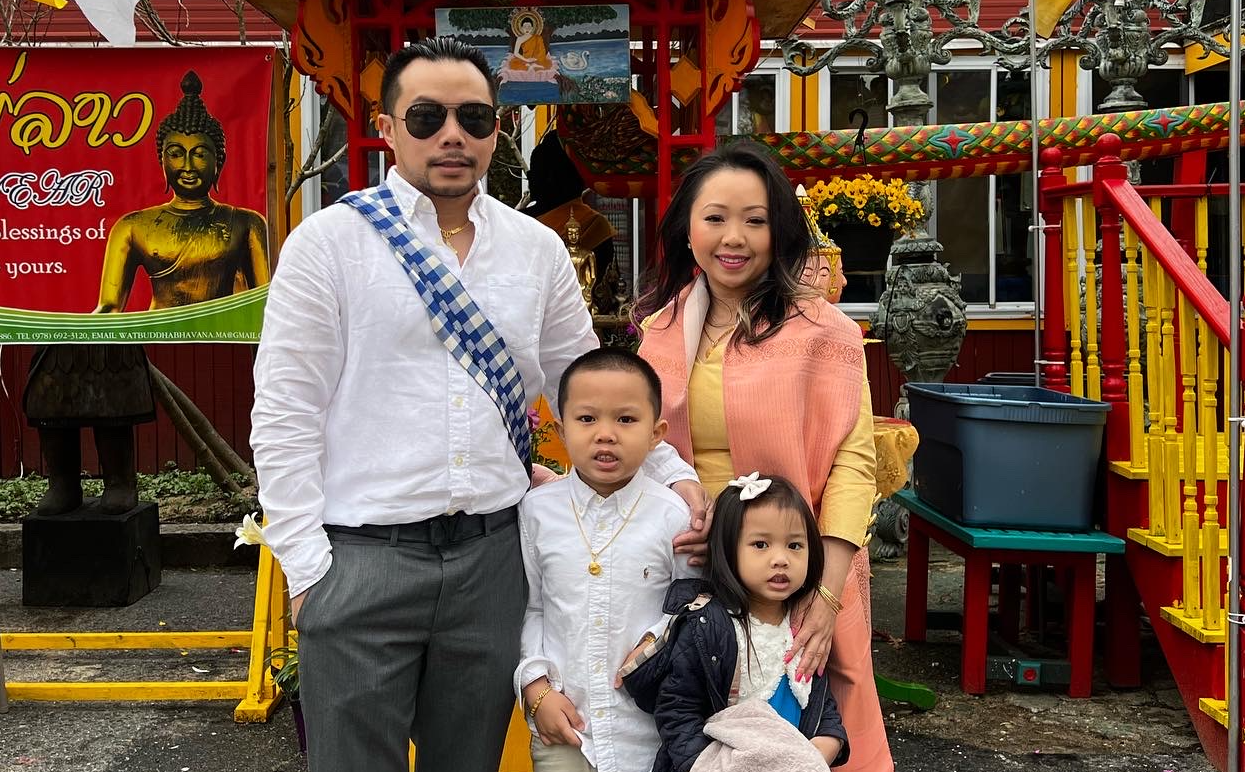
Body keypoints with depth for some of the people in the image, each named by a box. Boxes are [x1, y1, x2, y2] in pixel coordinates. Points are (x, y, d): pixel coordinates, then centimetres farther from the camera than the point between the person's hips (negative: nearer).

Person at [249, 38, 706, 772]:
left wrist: (674, 474, -1)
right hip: (361, 557, -3)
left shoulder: (538, 249, 7)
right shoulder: (329, 240, -3)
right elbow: (284, 414, -5)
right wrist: (307, 566, -9)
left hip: (494, 554, 3)